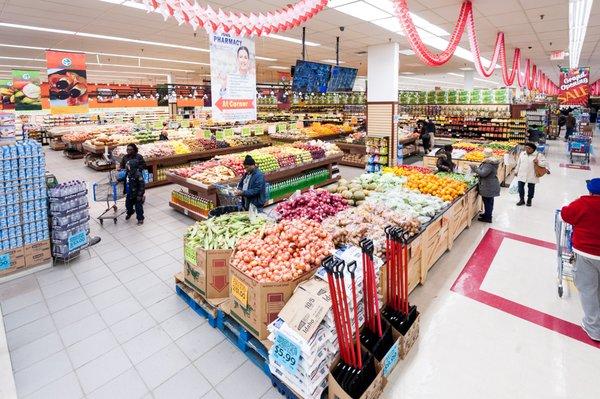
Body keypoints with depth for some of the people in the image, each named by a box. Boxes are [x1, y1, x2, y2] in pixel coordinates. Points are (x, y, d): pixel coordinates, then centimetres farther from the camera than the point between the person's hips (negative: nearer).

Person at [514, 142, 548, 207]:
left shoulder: (538, 155, -6)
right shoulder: (522, 154, 5)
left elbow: (545, 163, -8)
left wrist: (538, 162, -26)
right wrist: (517, 171, 18)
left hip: (532, 176, -2)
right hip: (522, 175, 3)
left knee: (531, 188, 9)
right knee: (520, 187, 3)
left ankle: (529, 200, 26)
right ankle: (521, 200, 19)